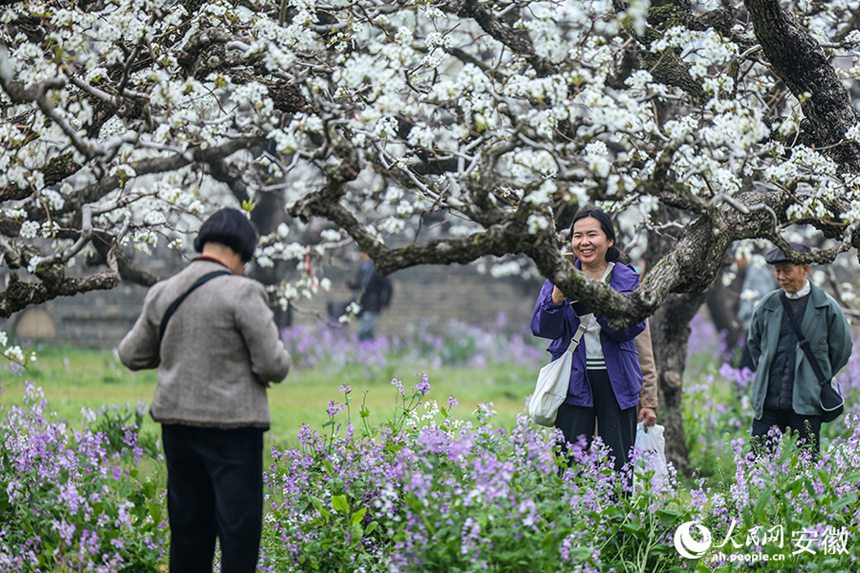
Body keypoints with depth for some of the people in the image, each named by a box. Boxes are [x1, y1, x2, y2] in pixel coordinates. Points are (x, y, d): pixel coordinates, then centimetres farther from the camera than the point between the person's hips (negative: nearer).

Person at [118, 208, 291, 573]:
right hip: (231, 423, -6)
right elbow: (274, 366, -13)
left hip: (177, 420, 6)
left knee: (188, 527, 14)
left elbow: (131, 355, 14)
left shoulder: (162, 293, 5)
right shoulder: (242, 293, -13)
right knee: (239, 529, -1)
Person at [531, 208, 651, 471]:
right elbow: (543, 329, -2)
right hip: (575, 381, 0)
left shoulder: (626, 279, 3)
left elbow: (632, 328, -10)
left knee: (618, 461, -1)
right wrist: (558, 297, -20)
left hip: (616, 381, 0)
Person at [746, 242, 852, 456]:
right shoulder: (768, 306, 7)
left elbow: (842, 349, 9)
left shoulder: (826, 307, -2)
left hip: (806, 404, -3)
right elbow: (754, 343, 23)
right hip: (768, 401, 3)